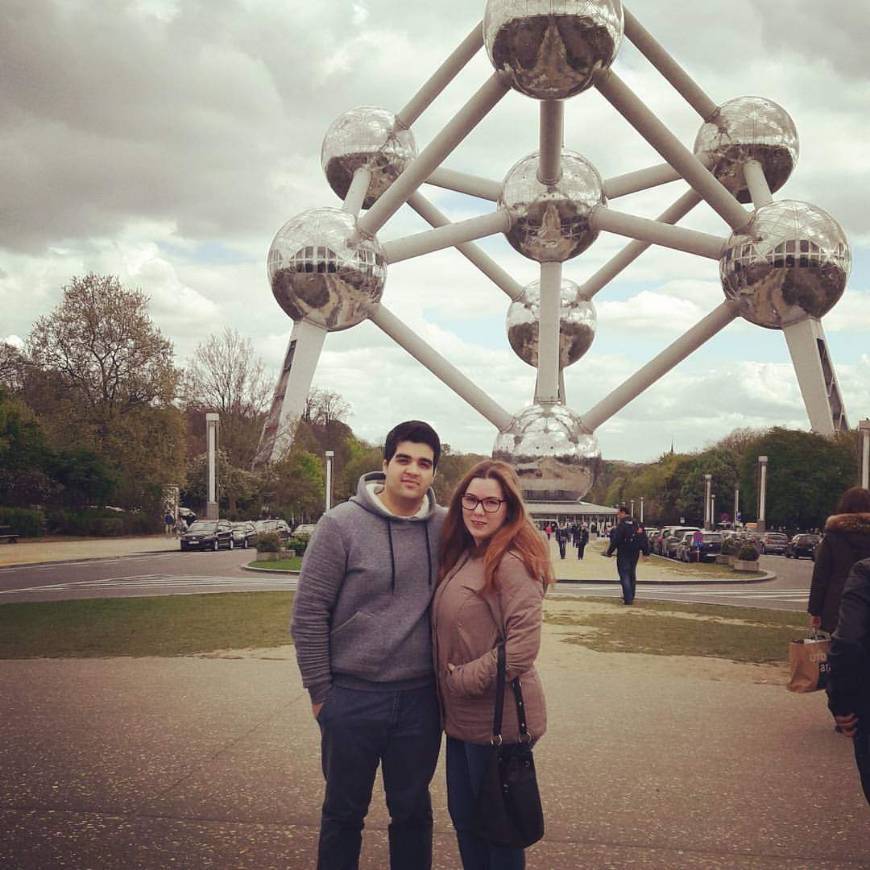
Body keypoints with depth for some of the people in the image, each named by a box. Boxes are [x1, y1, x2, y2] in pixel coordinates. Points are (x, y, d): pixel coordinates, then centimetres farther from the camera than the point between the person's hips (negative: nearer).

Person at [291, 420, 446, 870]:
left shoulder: (445, 528, -1)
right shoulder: (342, 524, -10)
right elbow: (309, 612, -8)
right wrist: (319, 691, -5)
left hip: (420, 699, 3)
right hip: (352, 698, -2)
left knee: (413, 811, 17)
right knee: (344, 812, 14)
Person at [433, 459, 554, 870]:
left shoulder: (512, 562, -19)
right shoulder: (463, 555, 8)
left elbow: (523, 647, -24)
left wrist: (463, 679, -16)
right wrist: (448, 687, 7)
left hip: (496, 718, -8)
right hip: (461, 715, 8)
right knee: (463, 817, 20)